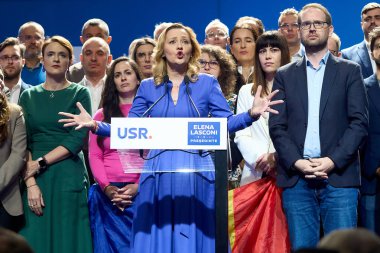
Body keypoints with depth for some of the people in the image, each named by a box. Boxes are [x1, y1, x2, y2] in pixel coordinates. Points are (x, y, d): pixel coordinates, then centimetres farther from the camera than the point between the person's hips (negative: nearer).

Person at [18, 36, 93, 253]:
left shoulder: (80, 94, 5)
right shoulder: (29, 96, 11)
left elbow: (77, 140, -6)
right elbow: (22, 143, 2)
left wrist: (40, 163, -13)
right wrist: (30, 182, -12)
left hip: (69, 177, -2)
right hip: (34, 180, 2)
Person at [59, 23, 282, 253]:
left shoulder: (207, 83, 6)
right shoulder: (148, 87, 9)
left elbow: (226, 123, -2)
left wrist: (252, 114, -20)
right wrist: (95, 125, -7)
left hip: (197, 171, -1)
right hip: (159, 172, 1)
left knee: (195, 234, 2)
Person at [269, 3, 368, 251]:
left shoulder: (349, 71, 10)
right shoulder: (284, 75, 15)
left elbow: (359, 122, 1)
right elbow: (277, 127, 7)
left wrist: (333, 161, -11)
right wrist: (297, 162, -9)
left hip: (339, 176, -1)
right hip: (296, 178, 2)